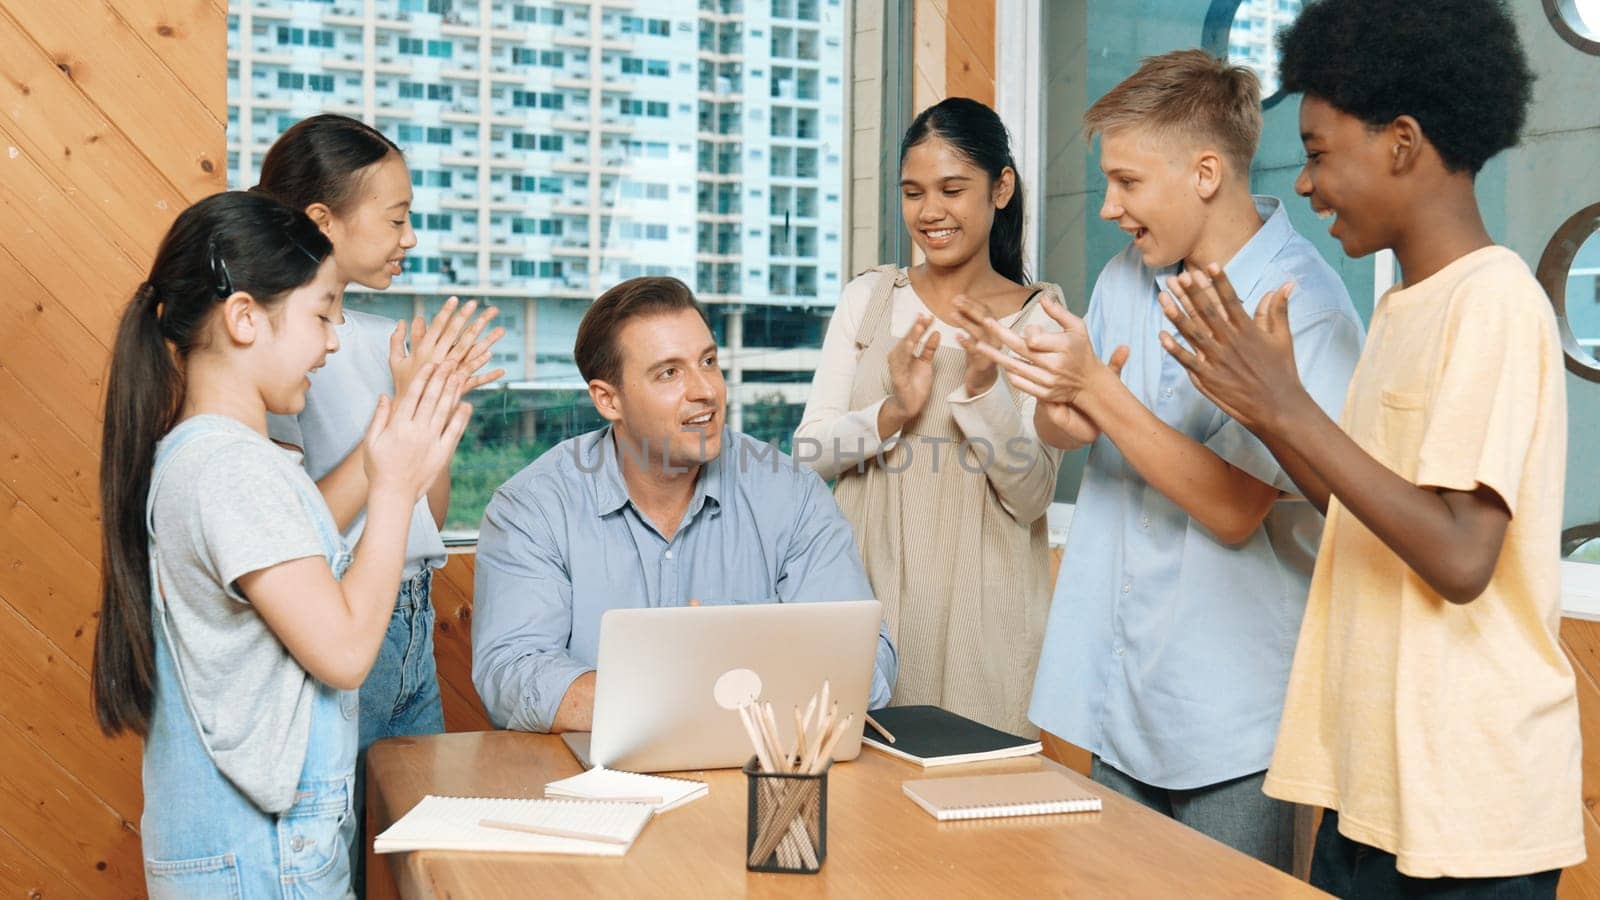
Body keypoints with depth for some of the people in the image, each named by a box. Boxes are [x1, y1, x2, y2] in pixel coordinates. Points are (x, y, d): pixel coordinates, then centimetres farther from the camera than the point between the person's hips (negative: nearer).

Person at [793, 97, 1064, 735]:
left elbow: (1033, 497, -7)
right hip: (865, 591, 2)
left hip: (980, 608, -2)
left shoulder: (1040, 318, -2)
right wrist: (890, 414, -16)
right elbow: (808, 450, 1)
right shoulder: (867, 299, 6)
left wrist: (983, 388, -21)